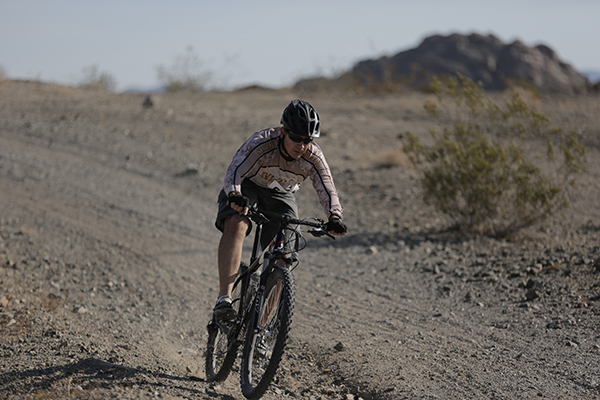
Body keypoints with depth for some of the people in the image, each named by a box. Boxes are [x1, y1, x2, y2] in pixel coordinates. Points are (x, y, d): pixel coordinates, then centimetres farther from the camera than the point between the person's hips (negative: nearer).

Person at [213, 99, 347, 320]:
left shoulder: (314, 157, -25)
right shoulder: (262, 142, -34)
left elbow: (327, 191, -24)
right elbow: (235, 171, -41)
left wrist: (334, 218, -44)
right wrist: (235, 196, -61)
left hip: (281, 194, 3)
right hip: (248, 186, -3)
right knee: (236, 225, -33)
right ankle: (224, 298, -37)